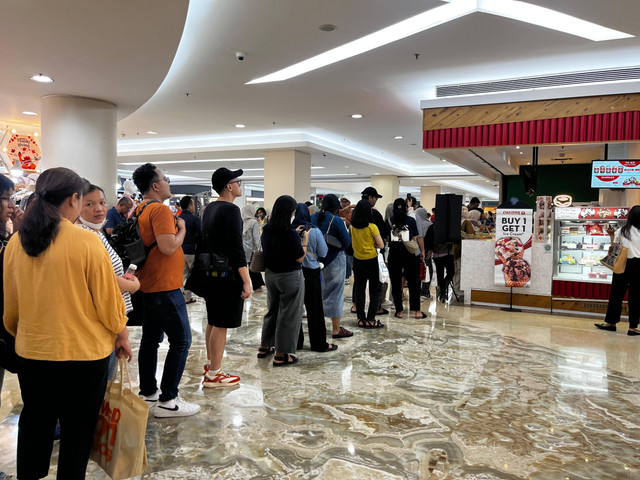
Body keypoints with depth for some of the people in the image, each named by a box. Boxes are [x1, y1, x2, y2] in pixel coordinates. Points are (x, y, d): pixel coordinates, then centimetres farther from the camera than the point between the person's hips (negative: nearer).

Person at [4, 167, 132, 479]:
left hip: (32, 350, 5)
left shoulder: (16, 242, -3)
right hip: (83, 351, -5)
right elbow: (107, 297, -13)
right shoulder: (86, 241, -19)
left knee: (34, 422, 24)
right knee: (77, 429, 13)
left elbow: (9, 302, 7)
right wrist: (121, 334, 2)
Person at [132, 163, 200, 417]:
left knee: (151, 338, 15)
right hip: (164, 287, -10)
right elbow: (168, 247, -25)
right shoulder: (160, 209, -17)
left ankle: (148, 394, 25)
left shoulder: (138, 210, 13)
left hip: (147, 286, 10)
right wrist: (181, 228, -9)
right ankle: (167, 401, 1)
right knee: (181, 340, -3)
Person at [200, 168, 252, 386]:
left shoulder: (209, 208, 12)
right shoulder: (231, 210, -16)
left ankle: (210, 364, 31)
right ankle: (213, 375, 5)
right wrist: (247, 281, -21)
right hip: (227, 276, -10)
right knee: (221, 325, -3)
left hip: (211, 273, 10)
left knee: (213, 322, 18)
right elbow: (237, 248, -21)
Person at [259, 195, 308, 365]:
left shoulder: (267, 231, -1)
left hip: (271, 275, 7)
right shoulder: (290, 234, -22)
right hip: (289, 277, -7)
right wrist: (305, 240, -3)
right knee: (288, 315, 5)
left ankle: (264, 347, 34)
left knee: (272, 311, 23)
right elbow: (299, 258, -15)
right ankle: (281, 356, 14)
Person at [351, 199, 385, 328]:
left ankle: (361, 319, 15)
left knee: (359, 289, 12)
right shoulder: (372, 227, -15)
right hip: (371, 261, -4)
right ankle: (370, 320, 4)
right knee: (375, 291, 7)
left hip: (357, 261, 4)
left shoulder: (353, 226, -2)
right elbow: (381, 245, -12)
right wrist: (372, 245, 4)